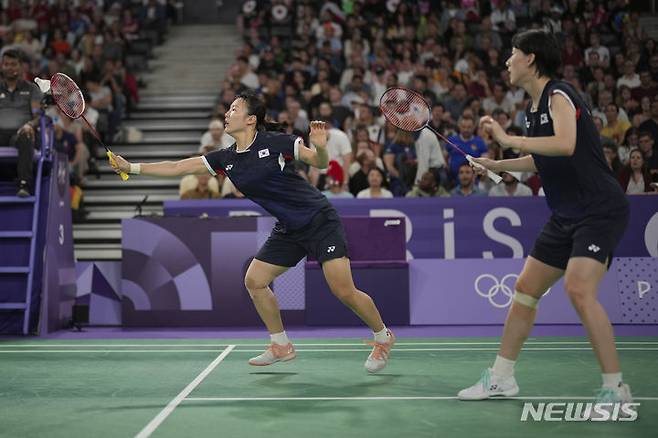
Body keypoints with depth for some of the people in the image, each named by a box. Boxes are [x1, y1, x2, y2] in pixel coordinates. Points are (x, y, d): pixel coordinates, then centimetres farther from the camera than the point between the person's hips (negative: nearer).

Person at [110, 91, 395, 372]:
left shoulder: (275, 142, -14)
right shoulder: (226, 159, 3)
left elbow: (321, 163, -10)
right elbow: (178, 168, 5)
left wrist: (320, 147, -33)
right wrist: (131, 167, 2)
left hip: (319, 220, -7)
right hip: (288, 230, 7)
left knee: (344, 291, -13)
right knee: (254, 281, 0)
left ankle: (383, 338, 11)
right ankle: (281, 346, 16)